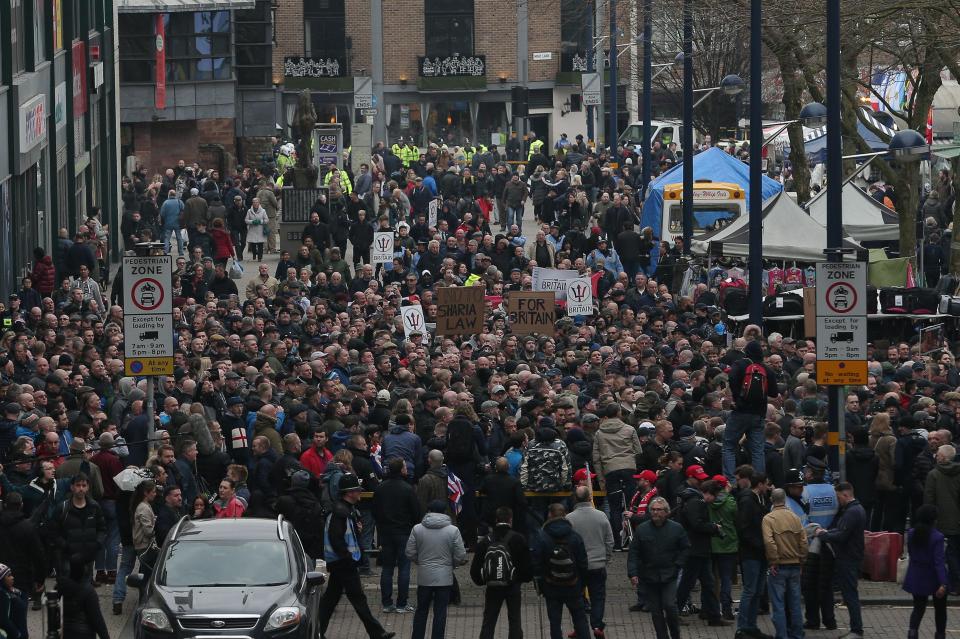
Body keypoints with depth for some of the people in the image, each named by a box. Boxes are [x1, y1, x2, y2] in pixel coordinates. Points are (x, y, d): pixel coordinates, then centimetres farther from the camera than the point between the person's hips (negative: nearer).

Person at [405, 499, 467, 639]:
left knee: (421, 610, 14)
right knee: (440, 612, 4)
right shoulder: (453, 531, -7)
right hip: (444, 578, -1)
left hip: (424, 577, 1)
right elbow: (460, 556, -6)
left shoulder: (417, 529, -3)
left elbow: (410, 553, -1)